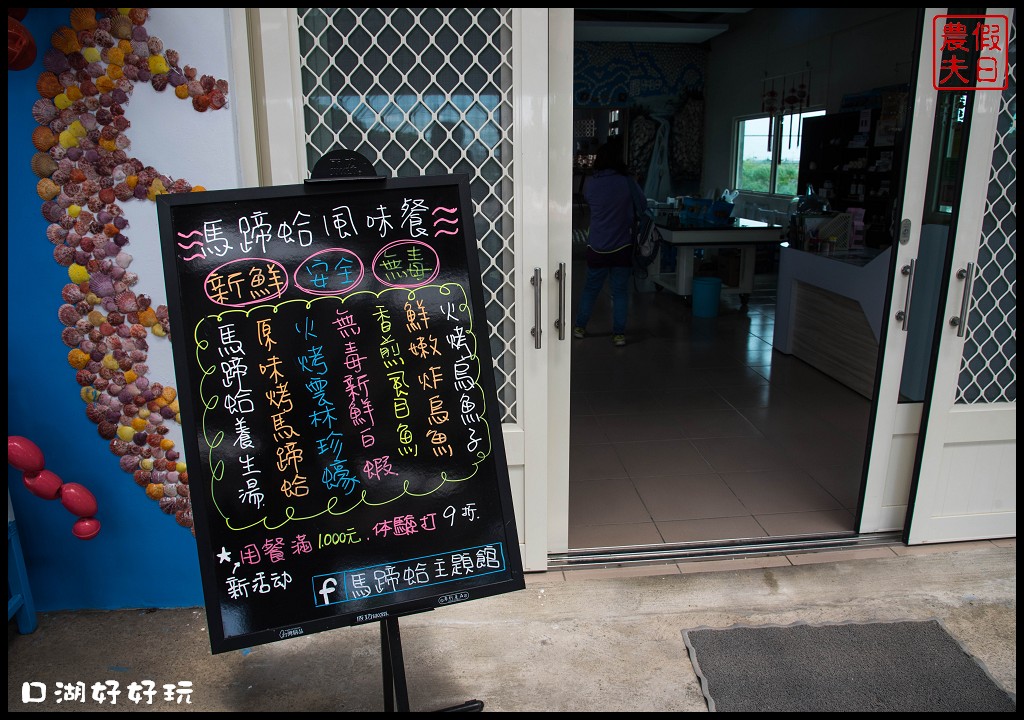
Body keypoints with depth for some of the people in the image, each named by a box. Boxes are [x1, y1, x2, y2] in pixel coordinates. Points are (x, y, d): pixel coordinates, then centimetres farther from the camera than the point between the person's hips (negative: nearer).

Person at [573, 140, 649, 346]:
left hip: (596, 247, 2)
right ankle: (619, 334, 9)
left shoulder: (591, 183, -5)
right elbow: (642, 206, 3)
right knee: (620, 291, 7)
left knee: (591, 288, 16)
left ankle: (580, 327, 24)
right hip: (622, 247, -2)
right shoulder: (627, 182, -9)